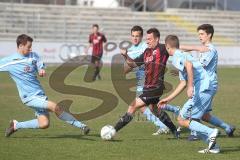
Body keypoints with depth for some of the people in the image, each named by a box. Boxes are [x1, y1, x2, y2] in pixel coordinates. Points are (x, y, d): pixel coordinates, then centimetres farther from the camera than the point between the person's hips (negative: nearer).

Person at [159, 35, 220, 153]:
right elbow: (183, 83, 30)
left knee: (182, 120, -1)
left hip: (201, 90, -9)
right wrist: (168, 99, 33)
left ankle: (211, 132, -12)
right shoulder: (183, 56, 27)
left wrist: (191, 86, -28)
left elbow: (189, 65, -27)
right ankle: (213, 146, 12)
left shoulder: (176, 57, -4)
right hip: (207, 89, 9)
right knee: (192, 120, 19)